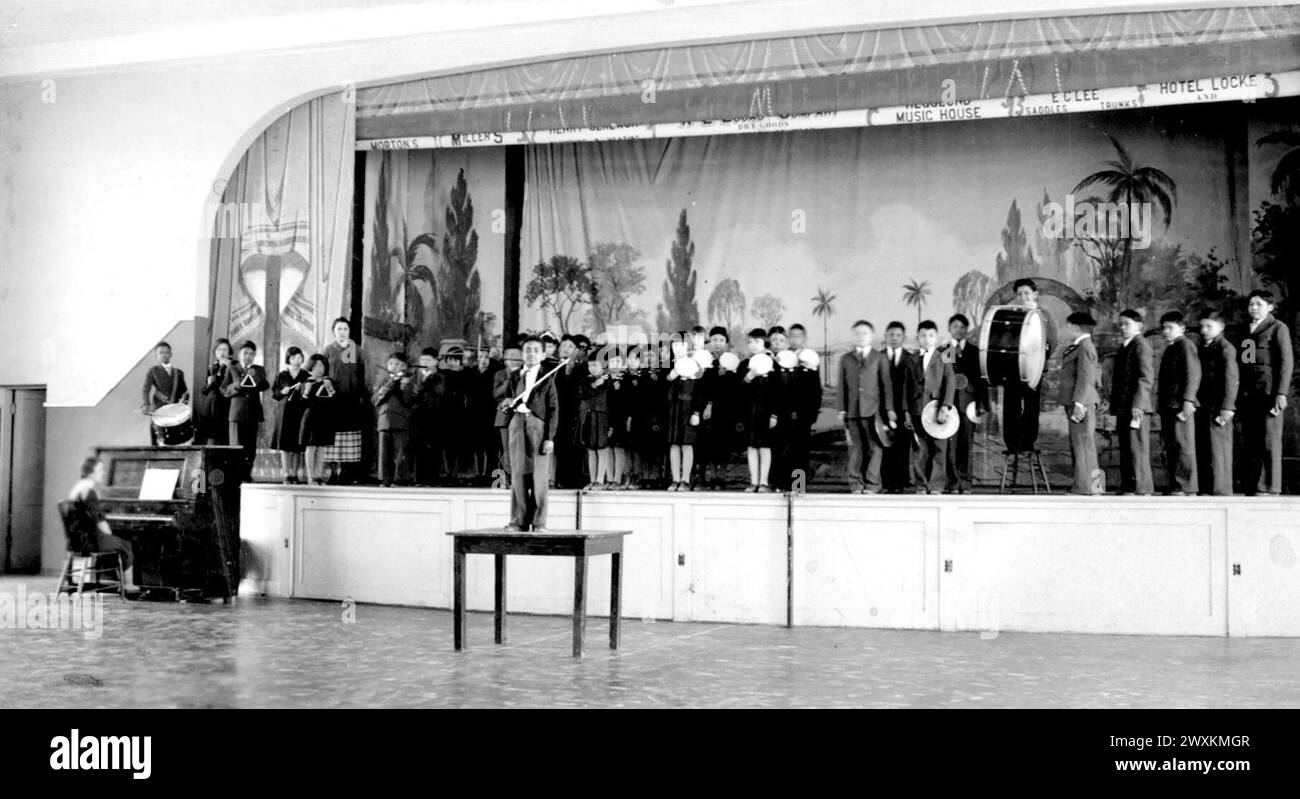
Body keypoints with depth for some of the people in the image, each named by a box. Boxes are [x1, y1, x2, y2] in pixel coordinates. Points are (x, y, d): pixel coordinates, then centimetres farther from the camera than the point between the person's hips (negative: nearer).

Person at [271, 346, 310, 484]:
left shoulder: (306, 376, 7)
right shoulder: (281, 376, 9)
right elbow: (273, 393, 9)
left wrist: (303, 389, -15)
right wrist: (282, 392, -10)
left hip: (300, 413, 0)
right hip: (285, 412, 0)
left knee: (297, 447, 0)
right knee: (285, 445, -4)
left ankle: (294, 475, 7)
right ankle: (286, 475, -2)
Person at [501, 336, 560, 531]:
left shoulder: (547, 378, 4)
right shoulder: (514, 377, 15)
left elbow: (553, 409, 0)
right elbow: (505, 404, 21)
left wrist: (550, 437, -8)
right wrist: (506, 404, -5)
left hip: (539, 426, -3)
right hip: (517, 425, 3)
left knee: (539, 476, -5)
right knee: (518, 474, 2)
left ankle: (539, 522, -2)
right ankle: (519, 520, 6)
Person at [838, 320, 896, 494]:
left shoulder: (880, 358, 9)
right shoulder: (846, 359, 14)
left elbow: (887, 384, 5)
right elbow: (841, 386, 12)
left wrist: (889, 409, -1)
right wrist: (842, 409, 4)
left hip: (874, 410, -2)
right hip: (853, 411, 2)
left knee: (874, 448, -3)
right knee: (855, 449, 1)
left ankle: (872, 484, 2)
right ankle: (856, 484, 6)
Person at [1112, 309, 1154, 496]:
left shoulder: (1141, 345, -7)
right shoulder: (1123, 347, 21)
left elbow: (1146, 377, -15)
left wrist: (1138, 404, -21)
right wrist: (1115, 406, 19)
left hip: (1135, 408, -9)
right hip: (1123, 407, 9)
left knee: (1137, 449, -8)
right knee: (1125, 450, 10)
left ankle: (1142, 490, -5)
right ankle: (1127, 488, 14)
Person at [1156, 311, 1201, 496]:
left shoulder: (1185, 346, -6)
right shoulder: (1169, 349, 22)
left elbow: (1193, 374, -15)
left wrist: (1188, 399, -21)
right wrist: (1160, 401, 19)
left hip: (1180, 404, -10)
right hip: (1168, 404, 10)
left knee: (1182, 444, -8)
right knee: (1169, 445, 9)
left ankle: (1185, 486, -7)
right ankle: (1175, 484, 13)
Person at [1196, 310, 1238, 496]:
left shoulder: (1226, 348, -6)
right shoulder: (1202, 348, 17)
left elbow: (1231, 380, -12)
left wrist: (1226, 407, -18)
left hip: (1218, 409, -8)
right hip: (1202, 407, 8)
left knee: (1219, 450, -6)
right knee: (1201, 450, 6)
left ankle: (1222, 490, -4)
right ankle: (1204, 490, 10)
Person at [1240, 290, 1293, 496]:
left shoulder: (1278, 328, 3)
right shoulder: (1246, 330, 20)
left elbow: (1286, 361, -4)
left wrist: (1281, 393, -13)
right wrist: (1239, 394, 10)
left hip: (1269, 392, -6)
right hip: (1247, 394, 6)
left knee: (1269, 441, -6)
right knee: (1249, 443, 3)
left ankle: (1269, 486, -5)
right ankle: (1251, 486, 5)